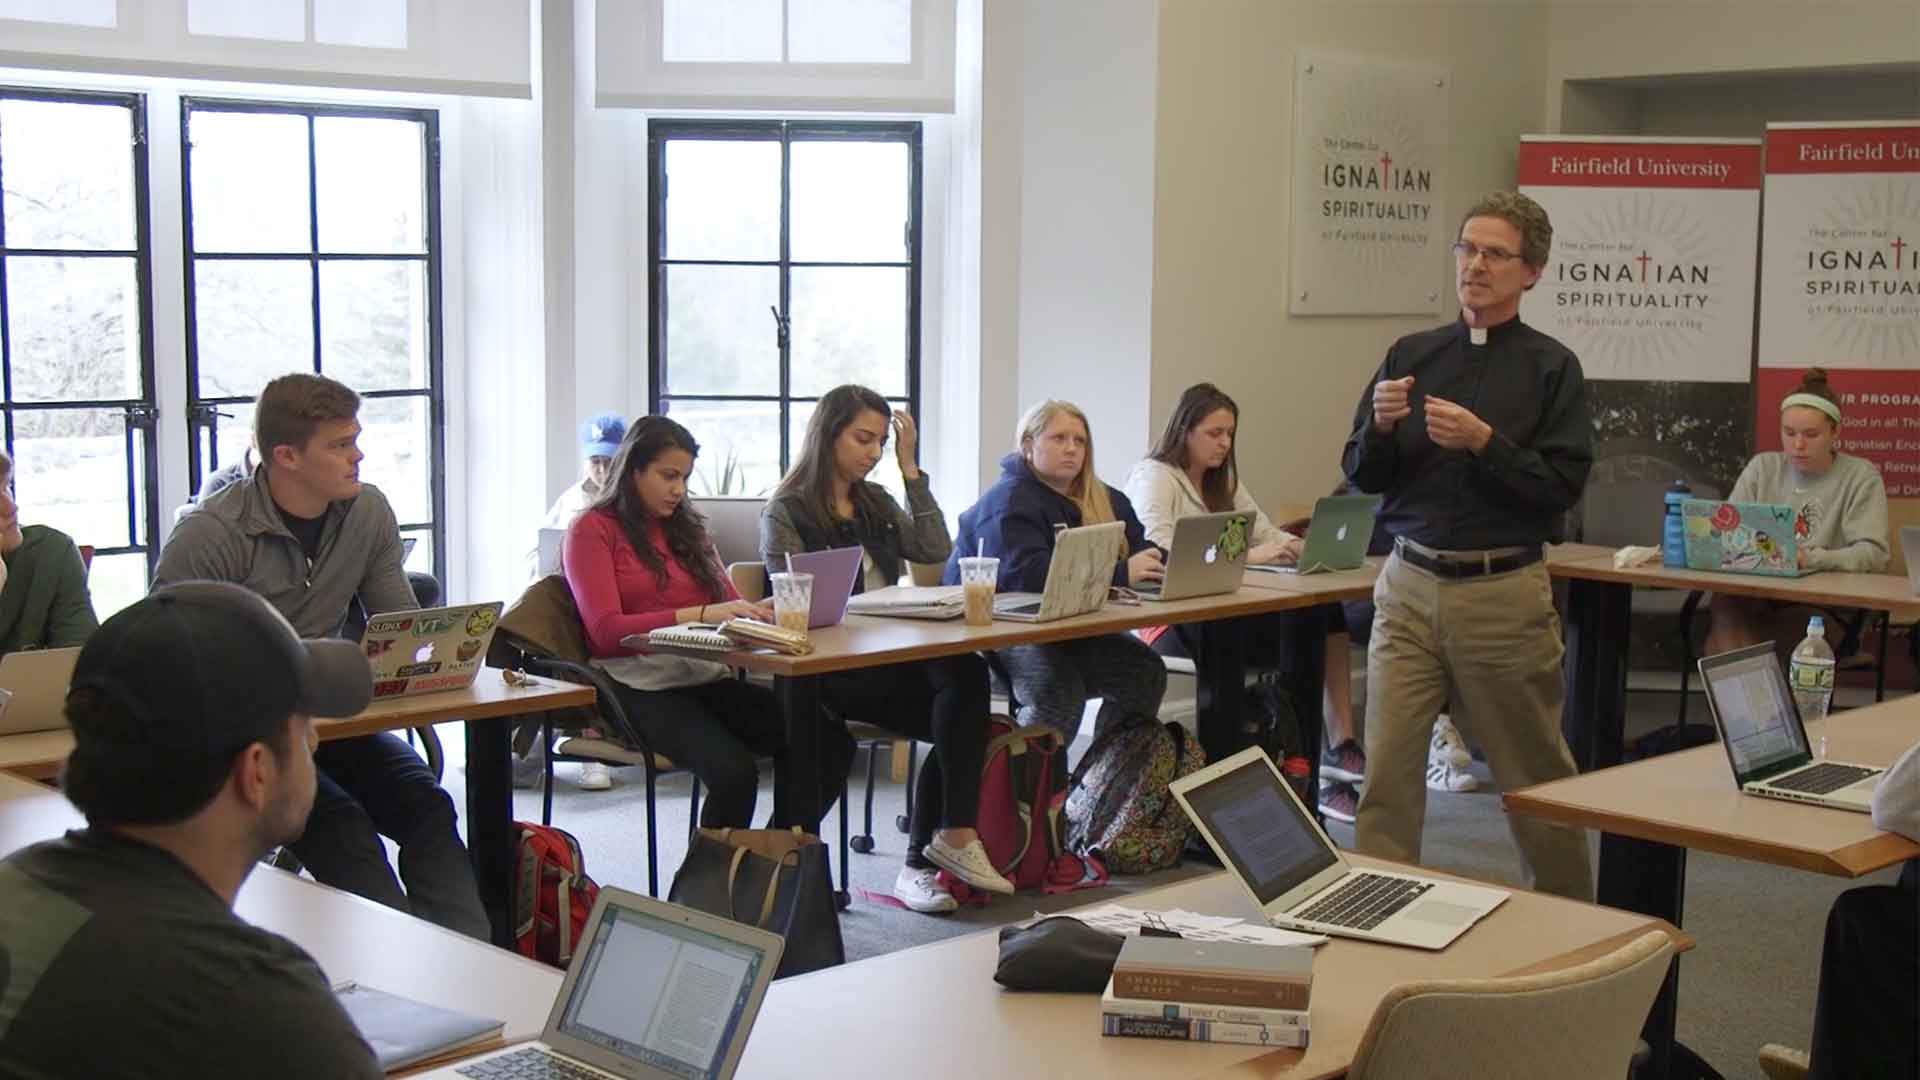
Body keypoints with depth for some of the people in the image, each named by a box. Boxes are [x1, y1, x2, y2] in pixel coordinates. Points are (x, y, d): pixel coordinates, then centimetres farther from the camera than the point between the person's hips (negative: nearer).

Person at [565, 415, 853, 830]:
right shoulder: (593, 530, 3)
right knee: (734, 771, -34)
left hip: (707, 675, 6)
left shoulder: (687, 527, 24)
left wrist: (761, 609, 0)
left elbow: (729, 602, 26)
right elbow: (606, 631, -9)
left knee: (831, 743, -19)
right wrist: (700, 614, -19)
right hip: (643, 684, -6)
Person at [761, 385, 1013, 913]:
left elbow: (936, 550, 7)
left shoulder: (875, 502, 21)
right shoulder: (786, 512, 2)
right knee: (963, 676, -29)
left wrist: (910, 469, 6)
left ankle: (922, 861, -21)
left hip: (887, 657, 7)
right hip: (829, 670, -7)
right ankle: (954, 838, -24)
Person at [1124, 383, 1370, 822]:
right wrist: (1245, 556, -29)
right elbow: (1162, 551, -20)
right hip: (1174, 621, -8)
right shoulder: (1152, 476, -3)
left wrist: (1301, 548, -6)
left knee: (1321, 614, -20)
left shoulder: (1224, 481, 24)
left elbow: (1266, 533, 18)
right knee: (1295, 625, -29)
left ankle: (1340, 746, -23)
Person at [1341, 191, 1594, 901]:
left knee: (1535, 773, 9)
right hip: (1410, 586, 2)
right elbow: (1361, 476, 8)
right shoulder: (1411, 355, 9)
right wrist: (1381, 424, -12)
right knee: (1387, 766, -1)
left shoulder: (1550, 367, 0)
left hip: (1504, 593, -2)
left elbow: (1562, 488, -8)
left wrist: (1483, 442, -19)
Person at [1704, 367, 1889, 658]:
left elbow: (1873, 554, -8)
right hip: (1756, 594, 3)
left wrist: (1809, 559, -25)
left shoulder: (1860, 476, 4)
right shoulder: (1762, 467, 14)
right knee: (1725, 607, -34)